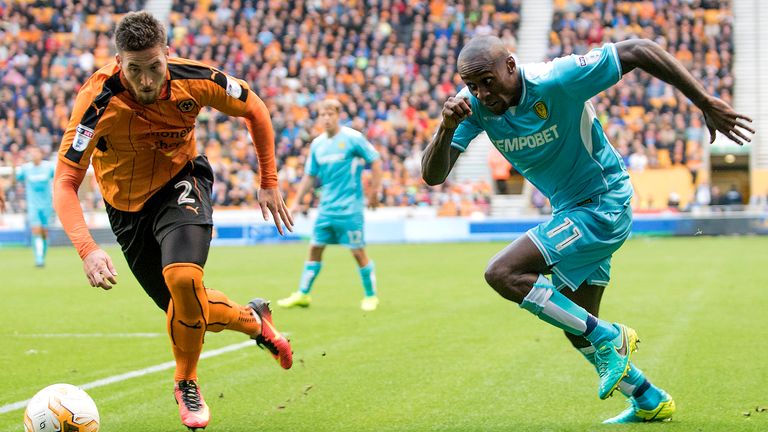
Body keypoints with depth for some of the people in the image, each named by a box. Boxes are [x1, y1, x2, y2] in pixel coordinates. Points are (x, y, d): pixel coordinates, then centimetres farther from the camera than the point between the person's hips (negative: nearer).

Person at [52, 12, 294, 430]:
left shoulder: (194, 79, -23)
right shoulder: (98, 101, -30)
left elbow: (254, 110, -3)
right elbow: (64, 182, -31)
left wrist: (269, 183, -2)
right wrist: (87, 249, -45)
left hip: (181, 184, 0)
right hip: (127, 204, 1)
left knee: (183, 276, -28)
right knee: (185, 308, 6)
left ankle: (186, 384, -4)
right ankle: (252, 319, 40)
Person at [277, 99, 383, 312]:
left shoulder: (353, 138, -9)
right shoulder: (317, 144, 8)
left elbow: (375, 162, -5)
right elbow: (310, 175, 16)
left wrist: (374, 192, -8)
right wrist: (297, 201, 11)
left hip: (349, 208, -5)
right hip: (326, 207, 5)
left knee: (358, 252, -3)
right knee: (315, 248, 6)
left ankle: (371, 296, 10)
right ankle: (303, 294, 15)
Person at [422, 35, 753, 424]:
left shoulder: (555, 81, -26)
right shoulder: (474, 105, -9)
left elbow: (640, 51, -22)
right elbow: (433, 175, -14)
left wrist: (707, 104, -19)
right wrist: (447, 127, -35)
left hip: (603, 206, -8)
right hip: (569, 211, 8)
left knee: (502, 273, -21)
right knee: (577, 328, 16)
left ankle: (609, 339, -10)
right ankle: (650, 402, 34)